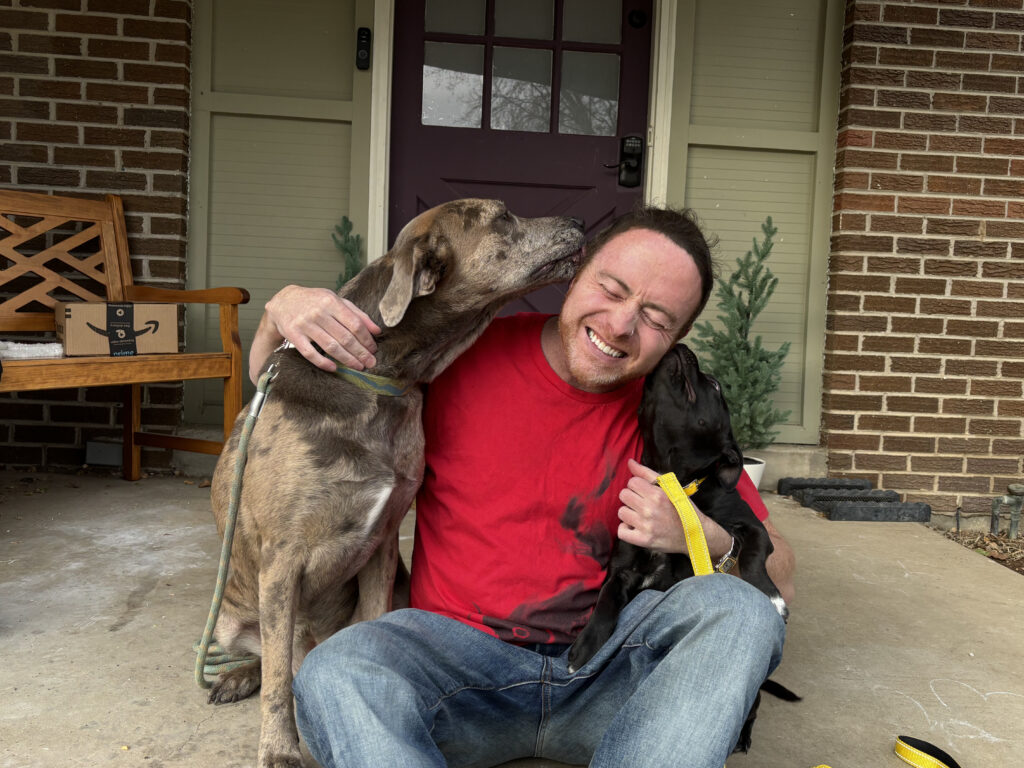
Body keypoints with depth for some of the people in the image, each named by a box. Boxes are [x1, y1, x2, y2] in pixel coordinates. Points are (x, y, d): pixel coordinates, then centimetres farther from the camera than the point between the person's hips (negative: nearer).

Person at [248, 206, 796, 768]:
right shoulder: (465, 352, -2)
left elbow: (778, 576, 7)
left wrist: (700, 536, -14)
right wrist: (282, 310, -13)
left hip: (606, 667, 2)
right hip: (460, 650, -1)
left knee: (738, 607, -25)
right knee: (335, 675, -31)